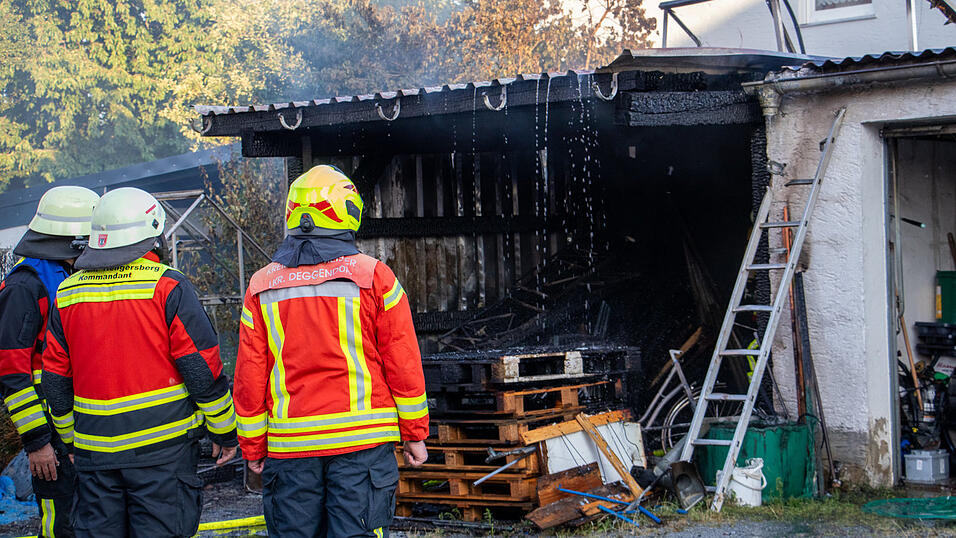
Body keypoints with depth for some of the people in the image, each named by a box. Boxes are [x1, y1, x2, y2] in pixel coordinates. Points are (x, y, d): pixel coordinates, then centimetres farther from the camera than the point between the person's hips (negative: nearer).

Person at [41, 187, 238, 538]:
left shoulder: (67, 294, 7)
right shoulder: (167, 287, -9)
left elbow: (56, 381, 12)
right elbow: (203, 370, -9)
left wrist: (72, 437, 24)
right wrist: (224, 432, 1)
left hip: (95, 451, 5)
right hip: (162, 445, -4)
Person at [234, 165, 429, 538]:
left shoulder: (262, 286, 4)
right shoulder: (372, 276, -3)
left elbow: (249, 377, 5)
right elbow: (403, 365, -2)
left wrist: (253, 447, 13)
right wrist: (415, 433, 7)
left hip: (288, 447, 2)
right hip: (361, 442, -2)